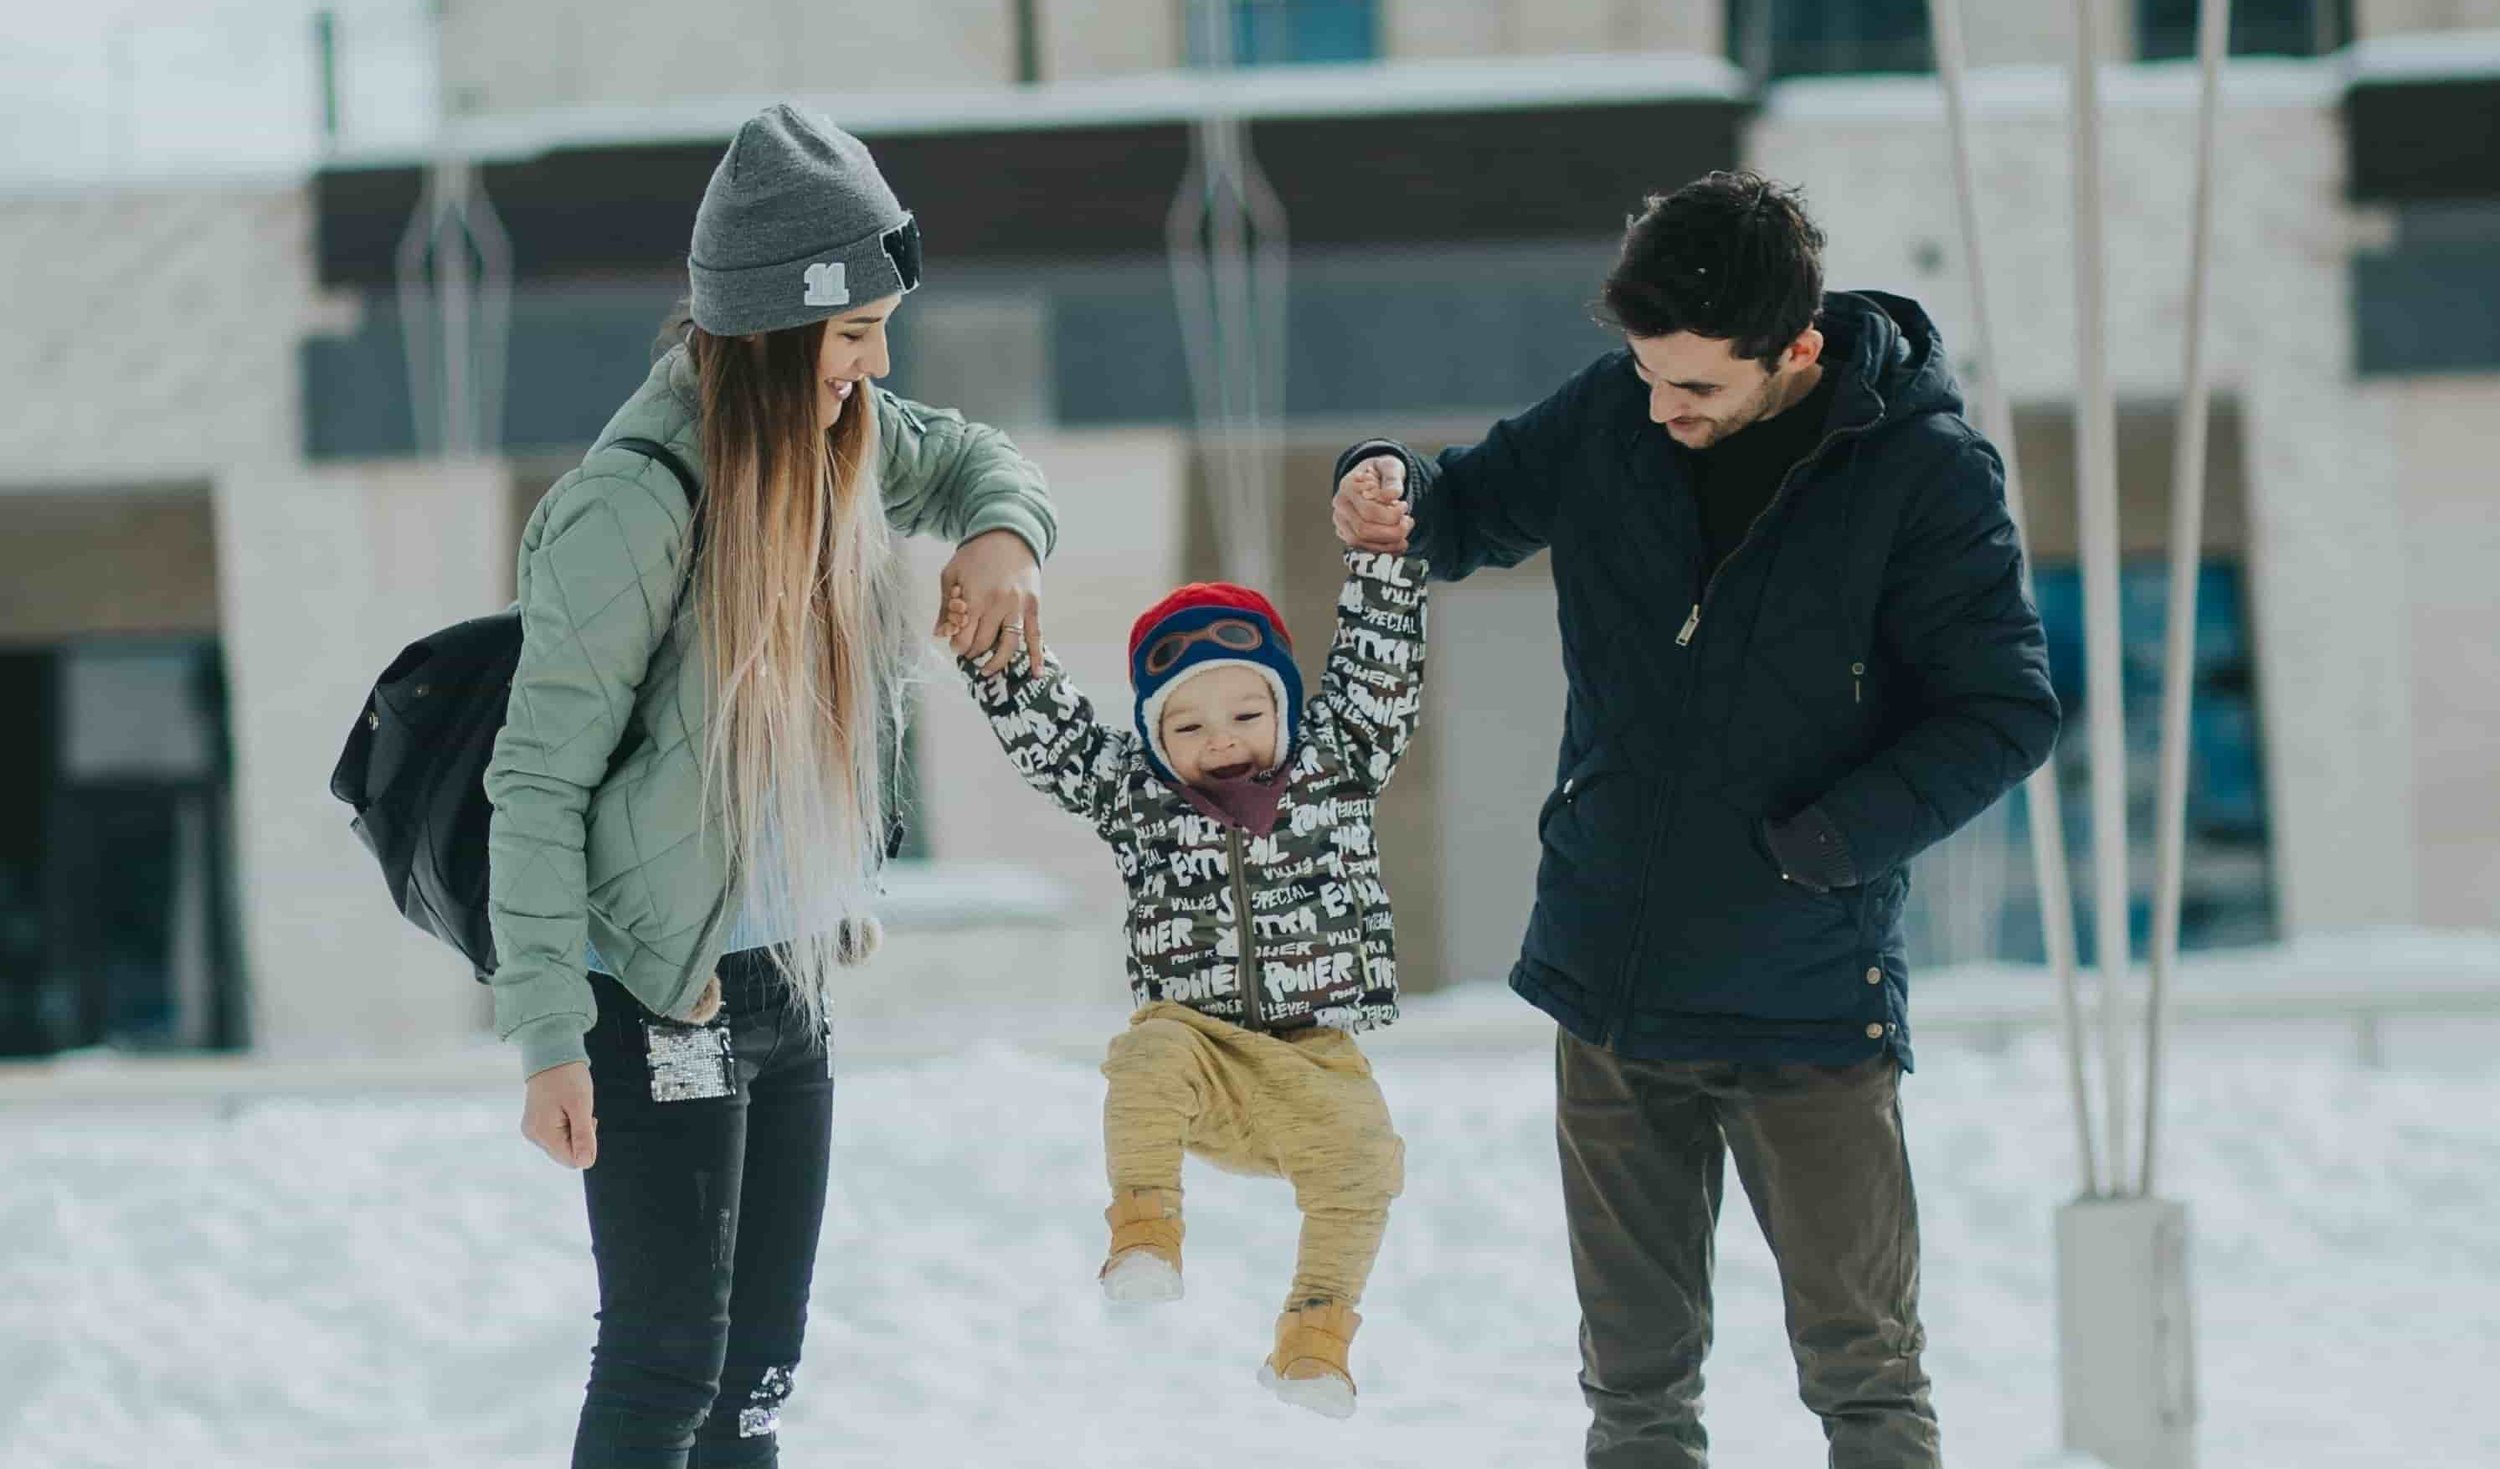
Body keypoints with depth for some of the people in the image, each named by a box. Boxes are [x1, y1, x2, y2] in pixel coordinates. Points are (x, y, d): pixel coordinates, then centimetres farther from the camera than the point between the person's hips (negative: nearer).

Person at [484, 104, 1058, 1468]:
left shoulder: (836, 438, 1)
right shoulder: (635, 502, -21)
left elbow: (969, 457, 23)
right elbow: (539, 785, -18)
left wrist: (1003, 535, -2)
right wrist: (550, 1039, -21)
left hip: (783, 984, 8)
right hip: (660, 998, -8)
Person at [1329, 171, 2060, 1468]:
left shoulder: (1926, 473, -13)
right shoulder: (1612, 415, -2)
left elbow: (2003, 714, -11)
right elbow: (1481, 510, 15)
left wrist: (1818, 846, -20)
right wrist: (1397, 496, -9)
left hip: (1807, 996, -4)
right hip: (1607, 973, 4)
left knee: (1860, 1362, 5)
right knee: (1634, 1364, 14)